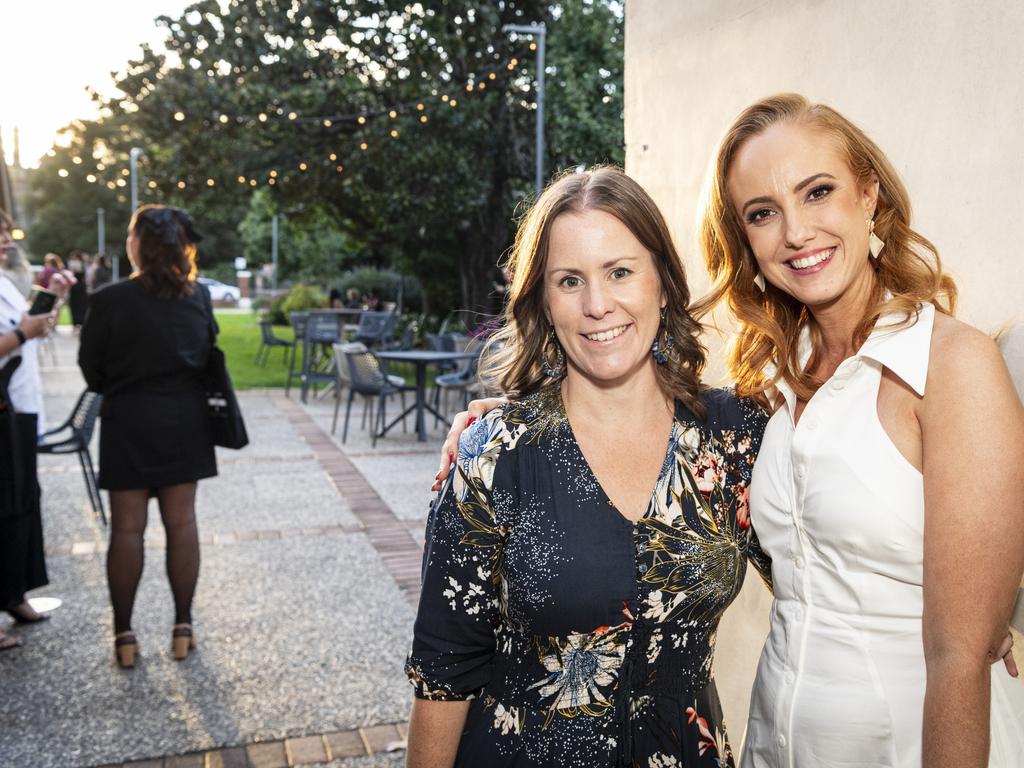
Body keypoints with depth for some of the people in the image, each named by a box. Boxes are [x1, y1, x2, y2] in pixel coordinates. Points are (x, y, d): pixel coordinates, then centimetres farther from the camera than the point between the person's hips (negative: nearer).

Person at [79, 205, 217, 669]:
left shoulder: (110, 300, -14)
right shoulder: (198, 296, -4)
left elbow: (91, 368, -4)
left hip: (128, 421, -3)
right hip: (184, 420, 3)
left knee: (127, 528, 6)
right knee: (181, 522, 9)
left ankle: (124, 635, 14)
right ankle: (183, 628, 17)